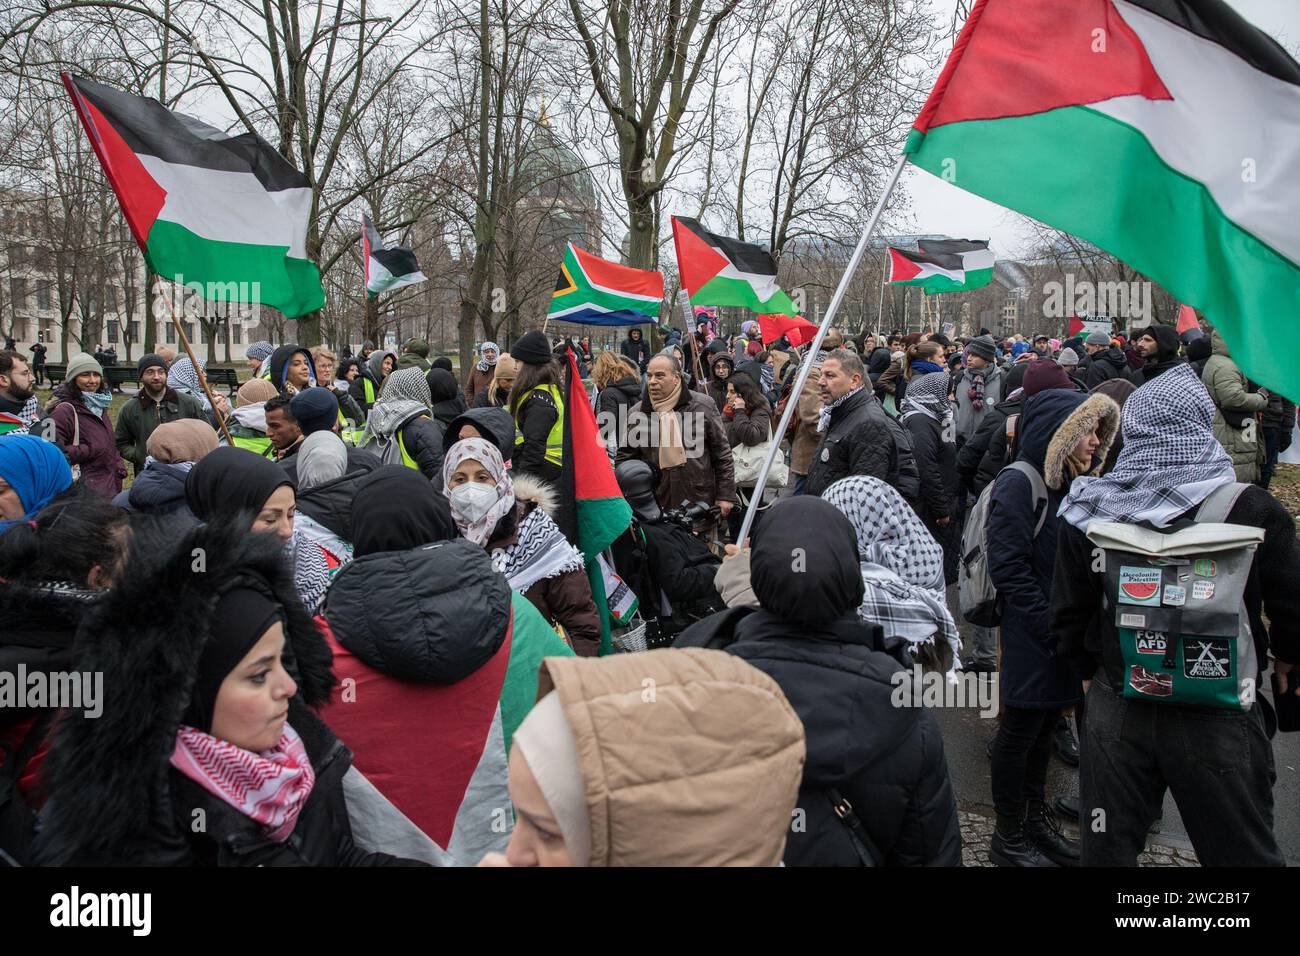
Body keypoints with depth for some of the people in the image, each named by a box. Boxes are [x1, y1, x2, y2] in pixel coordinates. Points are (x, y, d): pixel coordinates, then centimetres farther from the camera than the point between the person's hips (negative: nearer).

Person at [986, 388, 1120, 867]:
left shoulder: (1075, 483, 9)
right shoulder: (1019, 484, -16)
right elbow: (1008, 568, -21)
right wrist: (1053, 626, -20)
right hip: (1032, 638, -8)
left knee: (1045, 724, 18)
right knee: (1021, 728, 5)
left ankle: (1036, 818, 34)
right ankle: (1009, 837, 19)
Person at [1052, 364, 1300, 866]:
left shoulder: (1089, 510, -7)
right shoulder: (1254, 511, -15)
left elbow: (1068, 614, 0)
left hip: (1117, 708, 2)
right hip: (1218, 719, -2)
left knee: (1108, 848, 18)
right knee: (1243, 851, 16)